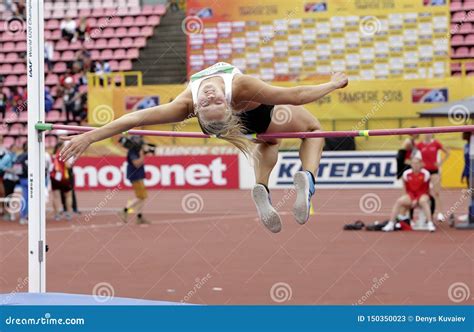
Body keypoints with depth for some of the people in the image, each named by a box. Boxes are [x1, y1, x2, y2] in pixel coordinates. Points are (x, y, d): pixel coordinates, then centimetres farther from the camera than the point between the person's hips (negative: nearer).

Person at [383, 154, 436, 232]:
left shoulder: (425, 174, -10)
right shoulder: (406, 174, -4)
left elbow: (426, 190, -3)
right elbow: (407, 190, 6)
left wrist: (416, 200, -11)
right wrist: (412, 199, -7)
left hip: (422, 195, -3)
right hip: (411, 195, 3)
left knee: (423, 201, -37)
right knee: (399, 201, -22)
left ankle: (430, 224, -35)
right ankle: (391, 224, -19)